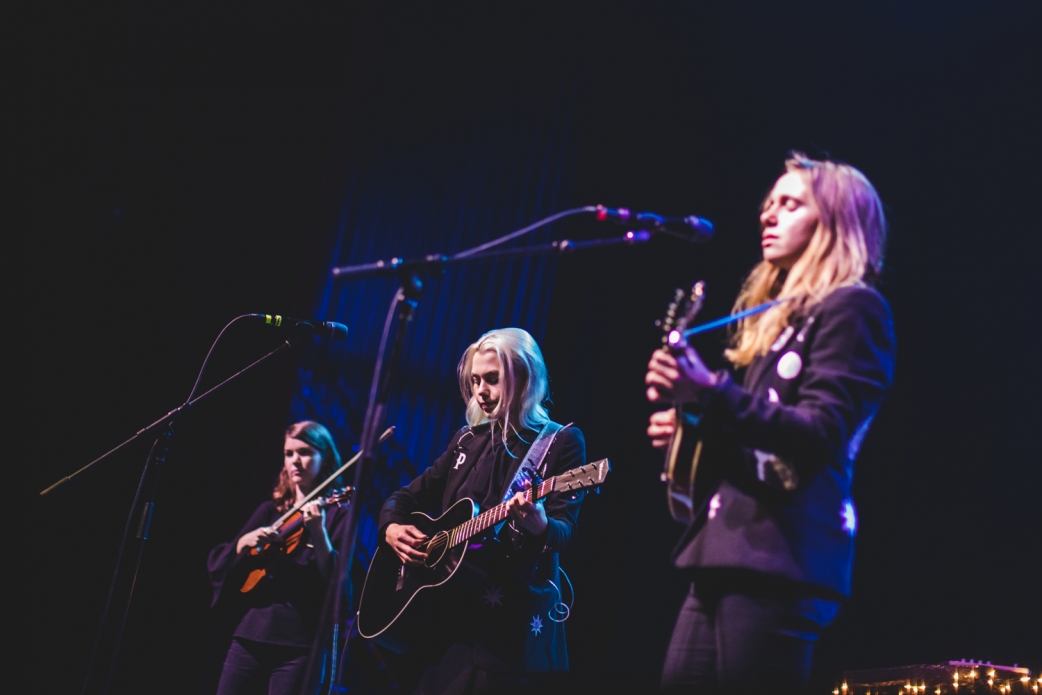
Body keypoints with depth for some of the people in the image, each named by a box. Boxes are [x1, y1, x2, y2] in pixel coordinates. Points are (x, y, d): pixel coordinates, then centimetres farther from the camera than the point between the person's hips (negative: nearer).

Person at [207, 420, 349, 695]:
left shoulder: (337, 513, 0)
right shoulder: (270, 510, 14)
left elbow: (337, 581, -11)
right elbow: (218, 562, 11)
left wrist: (318, 531, -24)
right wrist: (244, 542, -9)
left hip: (298, 641, -5)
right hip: (250, 632, 5)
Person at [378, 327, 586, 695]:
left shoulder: (562, 442, -2)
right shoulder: (467, 439, 15)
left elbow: (564, 530, -12)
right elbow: (408, 496, 19)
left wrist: (540, 525, -35)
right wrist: (392, 528, -2)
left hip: (514, 621, -5)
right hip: (449, 612, 5)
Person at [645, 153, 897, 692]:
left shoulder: (851, 307, -2)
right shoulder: (777, 313, 24)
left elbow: (822, 436, -15)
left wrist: (711, 392, -25)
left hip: (780, 558, -9)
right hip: (728, 554, 9)